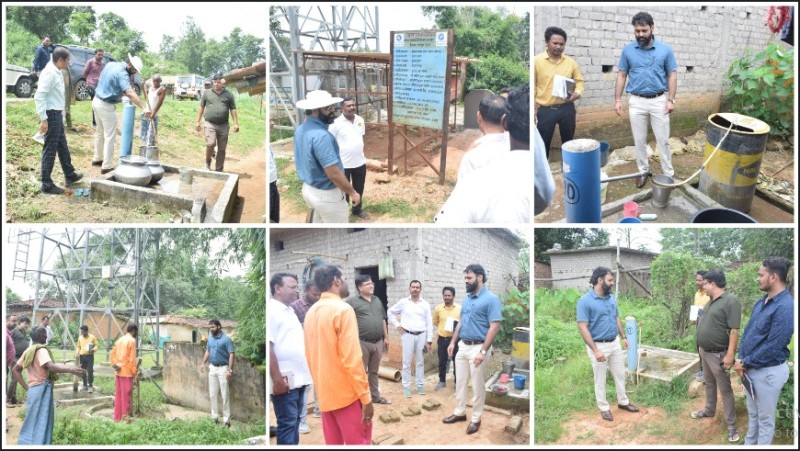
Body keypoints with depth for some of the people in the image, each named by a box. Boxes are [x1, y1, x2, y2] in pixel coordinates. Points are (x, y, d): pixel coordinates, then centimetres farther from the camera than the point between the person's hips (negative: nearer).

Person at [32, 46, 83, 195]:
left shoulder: (57, 72, 10)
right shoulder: (50, 73, -20)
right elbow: (39, 96, -24)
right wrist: (43, 119, -25)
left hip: (57, 114, 10)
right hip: (51, 115, -10)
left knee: (62, 146, 21)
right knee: (50, 149, -3)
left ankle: (70, 175, 36)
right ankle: (47, 185, 4)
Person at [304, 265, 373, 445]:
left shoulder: (311, 312, 10)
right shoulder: (343, 309, -15)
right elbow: (352, 359, -20)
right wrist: (366, 397, -16)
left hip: (324, 394, 8)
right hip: (347, 394, -8)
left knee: (333, 443, 12)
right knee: (358, 443, -1)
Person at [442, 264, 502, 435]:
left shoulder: (491, 299, -14)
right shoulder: (466, 299, 9)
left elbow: (495, 326, -19)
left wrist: (483, 351, -22)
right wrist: (453, 342, 11)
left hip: (478, 348, -7)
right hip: (462, 346, 7)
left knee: (477, 386, 4)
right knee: (460, 382, 15)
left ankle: (476, 419, 16)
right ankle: (459, 412, 29)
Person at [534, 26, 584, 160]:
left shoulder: (571, 62, 3)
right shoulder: (536, 61, -5)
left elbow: (579, 81, 11)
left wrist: (577, 94, -10)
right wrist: (533, 108, -8)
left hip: (567, 108, 3)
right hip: (545, 110, -3)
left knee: (568, 141, 14)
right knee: (543, 143, 4)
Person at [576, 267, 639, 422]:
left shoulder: (612, 298, 2)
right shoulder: (585, 301, -20)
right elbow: (583, 327, -21)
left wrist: (624, 337, 14)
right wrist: (595, 350, -24)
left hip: (615, 343, 6)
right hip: (598, 345, -6)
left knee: (620, 374, 18)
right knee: (600, 379, 8)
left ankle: (623, 402, 36)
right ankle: (604, 408, 24)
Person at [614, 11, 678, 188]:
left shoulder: (665, 50, -4)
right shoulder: (627, 50, -1)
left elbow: (672, 75, 0)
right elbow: (622, 75, 4)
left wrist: (671, 99, -7)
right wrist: (617, 99, -1)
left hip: (659, 101, -1)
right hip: (636, 102, 1)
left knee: (663, 140, 4)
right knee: (639, 140, 9)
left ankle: (669, 174, 12)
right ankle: (643, 170, 23)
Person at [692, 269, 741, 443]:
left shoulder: (730, 301, -21)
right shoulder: (711, 301, 8)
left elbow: (734, 330, -24)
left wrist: (730, 354, -25)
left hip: (718, 354, -9)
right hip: (705, 351, 9)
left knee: (725, 389, -2)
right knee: (709, 383, 22)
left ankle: (731, 424, 4)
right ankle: (709, 410, 38)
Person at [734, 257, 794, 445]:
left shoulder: (786, 307, -23)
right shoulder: (761, 302, 7)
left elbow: (773, 346, -25)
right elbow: (748, 332, 11)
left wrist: (745, 363, -16)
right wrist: (741, 360, -2)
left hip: (768, 372, -8)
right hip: (750, 368, 9)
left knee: (765, 419, 8)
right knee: (752, 413, 23)